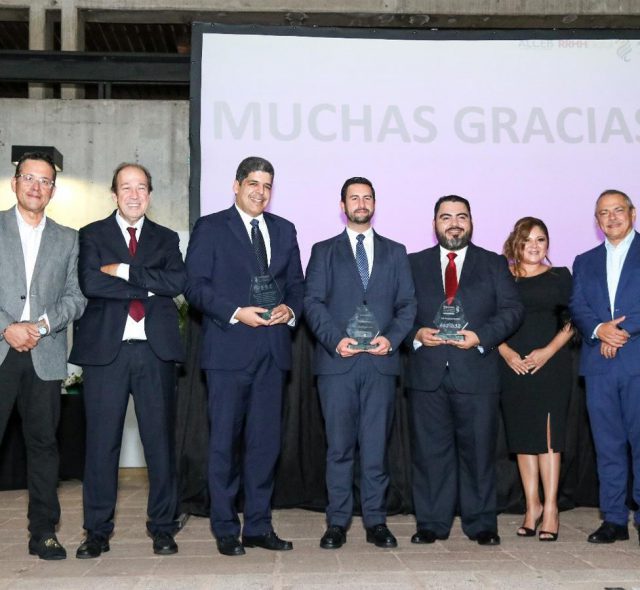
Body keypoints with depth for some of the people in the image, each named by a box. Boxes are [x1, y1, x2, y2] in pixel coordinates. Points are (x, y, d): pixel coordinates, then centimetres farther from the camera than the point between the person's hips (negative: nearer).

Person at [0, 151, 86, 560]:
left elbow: (75, 297, 8)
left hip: (45, 355, 2)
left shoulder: (67, 239, 14)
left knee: (44, 443, 6)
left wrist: (42, 325, -7)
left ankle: (44, 532, 14)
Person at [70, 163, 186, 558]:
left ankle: (163, 526, 16)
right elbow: (91, 283, -9)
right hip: (106, 348, -1)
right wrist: (148, 287, -8)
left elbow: (178, 281, -5)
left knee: (161, 439, 4)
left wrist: (125, 270, -10)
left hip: (156, 350, 1)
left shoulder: (166, 238, 14)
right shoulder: (93, 235, 9)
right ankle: (98, 530, 15)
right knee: (102, 441, 3)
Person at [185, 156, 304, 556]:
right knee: (226, 440, 1)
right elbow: (196, 286, -5)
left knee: (266, 441, 8)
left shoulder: (284, 230, 16)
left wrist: (290, 309, -5)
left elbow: (296, 283, 17)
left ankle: (259, 526, 18)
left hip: (273, 350, 4)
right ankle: (226, 530, 12)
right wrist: (237, 312, -16)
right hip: (229, 347, -4)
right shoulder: (210, 228, 2)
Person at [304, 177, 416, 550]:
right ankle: (337, 522, 9)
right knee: (339, 446, 2)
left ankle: (376, 522, 11)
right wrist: (335, 339, -13)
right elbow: (313, 302, 2)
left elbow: (408, 304, 10)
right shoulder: (324, 251, 12)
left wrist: (391, 338, -8)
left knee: (376, 446, 2)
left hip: (381, 362, 1)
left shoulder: (395, 252, 16)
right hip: (337, 362, -1)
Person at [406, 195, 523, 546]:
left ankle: (481, 524, 16)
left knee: (478, 450, 4)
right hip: (427, 372, 1)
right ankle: (431, 524, 14)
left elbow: (512, 309, 3)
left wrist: (481, 336, -12)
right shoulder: (414, 264, 13)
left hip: (476, 373, -1)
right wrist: (416, 334, -10)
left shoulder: (494, 264, 10)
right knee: (430, 451, 4)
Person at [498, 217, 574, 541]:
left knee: (548, 435, -5)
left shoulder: (560, 277, 7)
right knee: (522, 436, 6)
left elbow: (571, 321, 3)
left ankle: (550, 509, 1)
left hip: (550, 364, -1)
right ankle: (532, 505, 16)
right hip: (514, 365, 2)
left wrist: (548, 351, -10)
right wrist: (506, 352, -8)